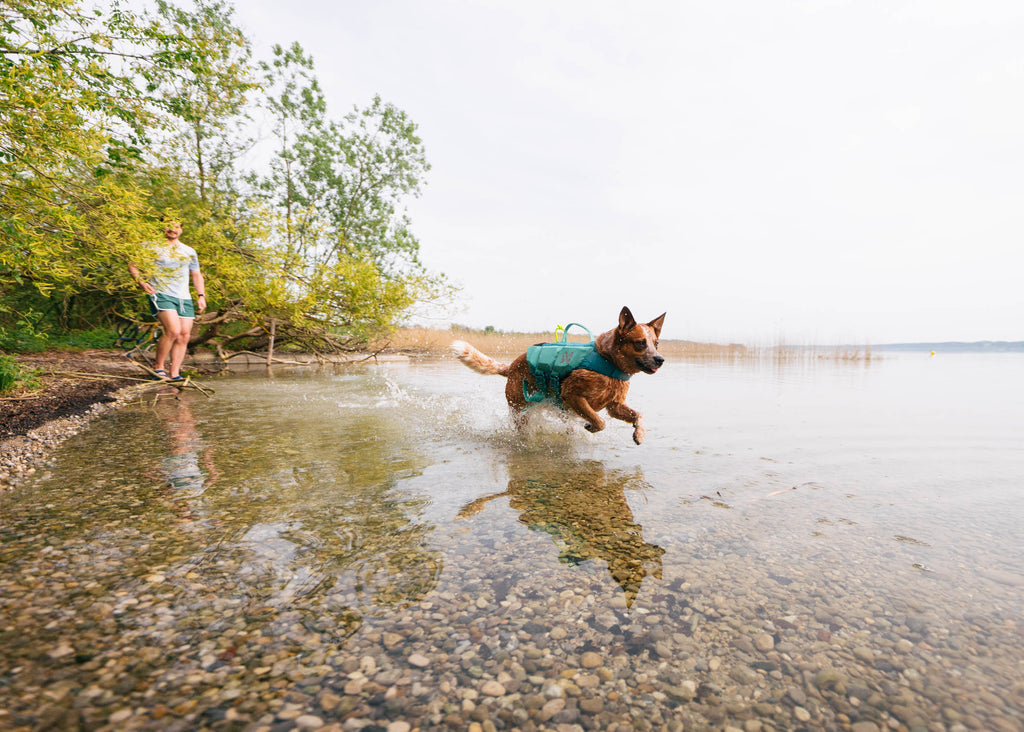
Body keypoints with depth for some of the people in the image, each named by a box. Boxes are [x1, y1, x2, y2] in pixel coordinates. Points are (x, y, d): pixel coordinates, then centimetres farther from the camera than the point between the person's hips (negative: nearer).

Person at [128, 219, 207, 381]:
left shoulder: (190, 252, 20)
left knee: (184, 335, -4)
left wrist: (201, 296, 13)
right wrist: (141, 282, -10)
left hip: (184, 298, 5)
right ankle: (158, 367, -4)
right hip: (161, 295, -5)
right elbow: (132, 266, 9)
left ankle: (174, 373, 1)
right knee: (173, 330, -22)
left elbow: (197, 275, 26)